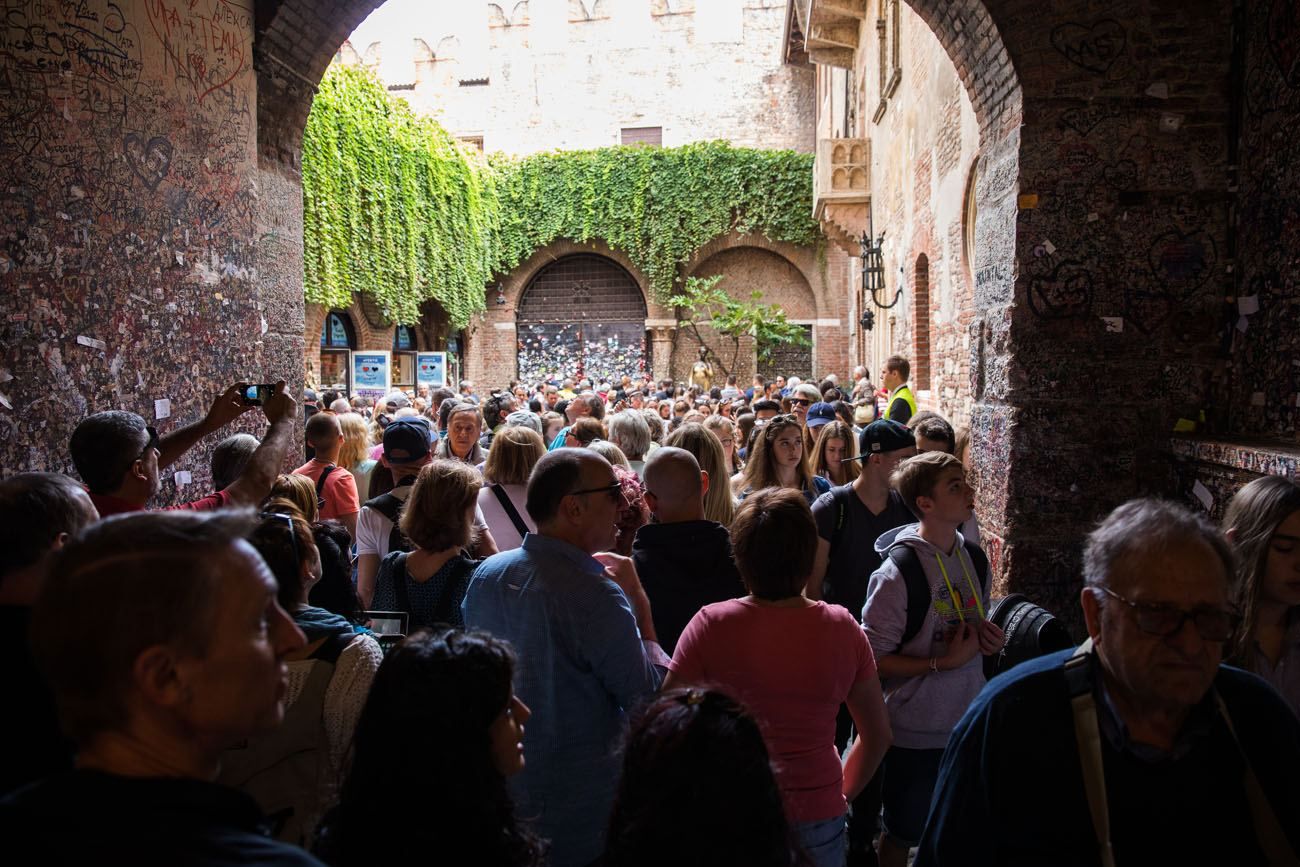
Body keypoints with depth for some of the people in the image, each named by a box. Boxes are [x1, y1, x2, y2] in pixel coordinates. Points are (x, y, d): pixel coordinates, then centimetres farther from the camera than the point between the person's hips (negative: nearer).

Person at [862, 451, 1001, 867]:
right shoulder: (898, 571, -21)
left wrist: (988, 638, -4)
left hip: (969, 722, 6)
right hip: (915, 732, -6)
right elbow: (874, 659, -19)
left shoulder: (975, 558, 1)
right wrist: (944, 662, -23)